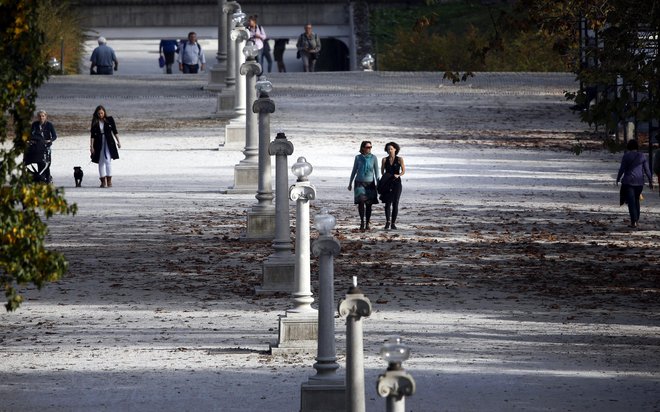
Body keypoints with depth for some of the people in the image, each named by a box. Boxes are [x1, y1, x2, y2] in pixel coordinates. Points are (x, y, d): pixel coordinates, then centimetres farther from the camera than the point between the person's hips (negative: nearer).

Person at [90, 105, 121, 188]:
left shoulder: (109, 120, 0)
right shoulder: (95, 122, 2)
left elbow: (115, 131, 5)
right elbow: (92, 135, 2)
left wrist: (118, 142, 3)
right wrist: (91, 146, -3)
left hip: (109, 142, -2)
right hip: (99, 144, 2)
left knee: (108, 160, -12)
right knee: (101, 162, 3)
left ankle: (109, 181, -8)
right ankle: (103, 181, 7)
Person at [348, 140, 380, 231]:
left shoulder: (373, 158, -2)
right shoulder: (358, 158, -1)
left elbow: (376, 172, 1)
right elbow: (354, 171, 7)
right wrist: (350, 183, 9)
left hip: (370, 183, 1)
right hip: (360, 183, -1)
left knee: (368, 204, 2)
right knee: (361, 201, -18)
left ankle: (367, 224, 13)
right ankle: (362, 221, -6)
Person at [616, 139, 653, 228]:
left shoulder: (626, 156, -6)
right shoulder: (642, 156, 2)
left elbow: (622, 169, -6)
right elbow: (647, 170, 2)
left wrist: (618, 180, 6)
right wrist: (650, 181, 8)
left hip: (628, 181, -3)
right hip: (639, 182, 3)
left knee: (631, 201, -4)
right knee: (636, 200, 21)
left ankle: (634, 221, -14)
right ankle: (637, 219, 24)